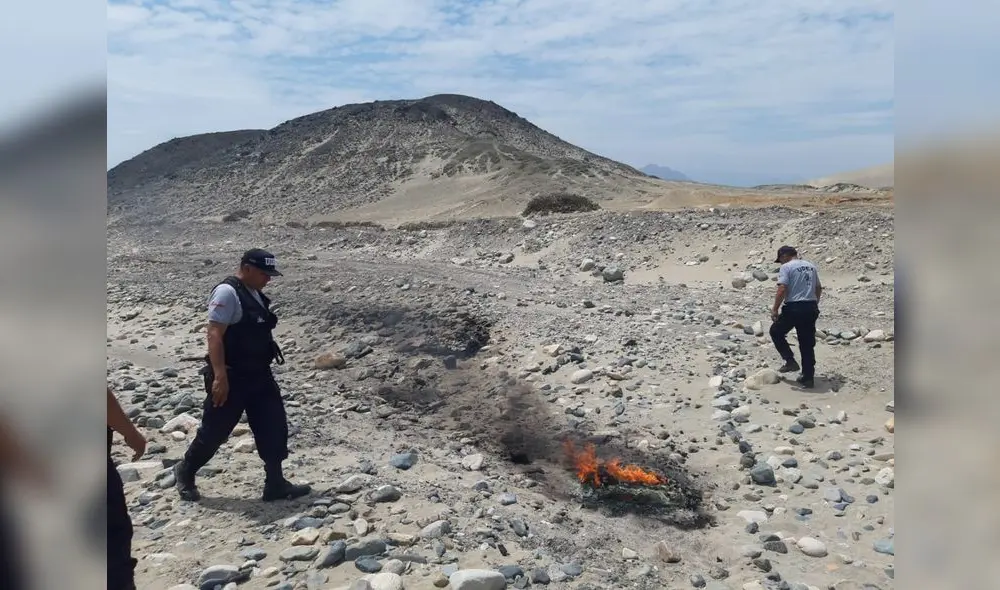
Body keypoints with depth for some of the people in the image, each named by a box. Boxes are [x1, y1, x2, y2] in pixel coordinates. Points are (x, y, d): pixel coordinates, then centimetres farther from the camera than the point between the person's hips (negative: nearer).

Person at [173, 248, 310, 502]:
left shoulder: (254, 294, 11)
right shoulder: (227, 292, -17)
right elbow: (215, 335, -23)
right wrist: (219, 376, -29)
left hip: (258, 374, 9)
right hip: (231, 377, -9)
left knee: (274, 426, 5)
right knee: (216, 430, 6)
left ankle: (276, 484, 14)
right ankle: (185, 471, 32)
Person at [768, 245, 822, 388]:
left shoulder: (786, 267, -7)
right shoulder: (811, 266, 15)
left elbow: (782, 290, -17)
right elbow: (818, 289, 19)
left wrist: (775, 310, -11)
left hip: (793, 308, -6)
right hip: (811, 308, 7)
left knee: (776, 332, 16)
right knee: (807, 344, 11)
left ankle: (790, 361, 6)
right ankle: (808, 377, 15)